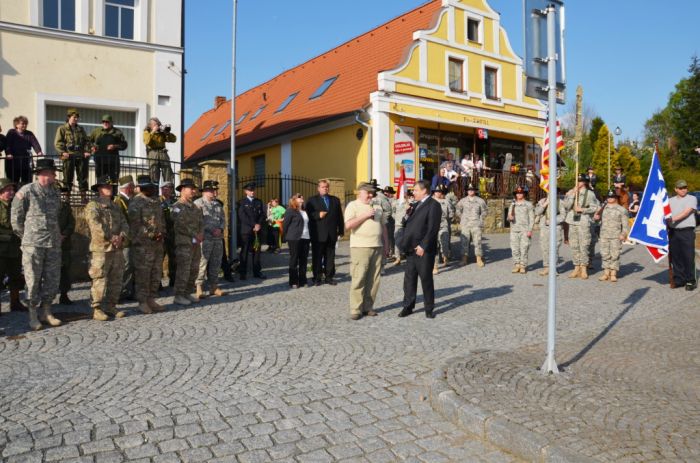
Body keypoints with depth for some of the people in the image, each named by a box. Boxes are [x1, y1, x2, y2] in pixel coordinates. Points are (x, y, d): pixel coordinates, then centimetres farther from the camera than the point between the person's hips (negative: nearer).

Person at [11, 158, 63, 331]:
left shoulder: (55, 193, 11)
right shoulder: (26, 191, -6)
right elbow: (16, 216, -1)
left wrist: (58, 235, 13)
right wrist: (24, 236, 4)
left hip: (53, 244, 5)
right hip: (33, 244, -5)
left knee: (52, 279, 8)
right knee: (33, 280, 1)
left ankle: (46, 312, 20)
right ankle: (33, 315, 12)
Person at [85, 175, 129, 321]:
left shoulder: (115, 206, 20)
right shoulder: (93, 206, -2)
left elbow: (124, 224, 10)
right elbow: (95, 225, -17)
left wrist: (121, 236, -10)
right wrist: (111, 238, -20)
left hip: (117, 249, 7)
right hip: (101, 249, -7)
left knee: (115, 280, 10)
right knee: (99, 281, -5)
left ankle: (111, 306, 20)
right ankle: (97, 309, 3)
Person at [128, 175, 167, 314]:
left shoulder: (156, 201, 16)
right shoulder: (136, 202, -7)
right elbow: (135, 224, -13)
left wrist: (162, 233, 3)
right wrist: (152, 235, -16)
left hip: (157, 243, 8)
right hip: (143, 244, -7)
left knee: (156, 273, 11)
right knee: (143, 274, -2)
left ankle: (151, 300, 21)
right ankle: (142, 302, 6)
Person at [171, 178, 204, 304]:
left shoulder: (194, 206, 18)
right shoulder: (177, 207, -7)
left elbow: (201, 222, 14)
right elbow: (181, 225, -15)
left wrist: (201, 234, -5)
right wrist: (195, 235, -14)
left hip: (196, 243, 8)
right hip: (184, 243, -8)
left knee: (194, 270, 10)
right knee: (183, 270, -7)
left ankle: (188, 293, 20)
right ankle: (179, 295, 1)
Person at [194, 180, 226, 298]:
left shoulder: (218, 204, 18)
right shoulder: (198, 203, -4)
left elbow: (223, 219, 17)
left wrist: (220, 229, -3)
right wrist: (211, 230, -15)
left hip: (218, 238, 7)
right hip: (205, 238, -7)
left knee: (216, 263, 10)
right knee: (202, 263, -8)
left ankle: (214, 286, 18)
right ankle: (199, 287, -1)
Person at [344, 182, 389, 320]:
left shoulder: (377, 207, 18)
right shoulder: (353, 206, 0)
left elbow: (383, 226, 22)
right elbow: (348, 225, -13)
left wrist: (386, 244, 16)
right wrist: (365, 215, -13)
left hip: (377, 247, 6)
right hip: (360, 247, -5)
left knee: (373, 280, 6)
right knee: (358, 279, -6)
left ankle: (368, 307, 15)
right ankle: (356, 310, 1)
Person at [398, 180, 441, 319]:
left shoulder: (433, 205, -10)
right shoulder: (417, 205, 17)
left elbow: (433, 228, -17)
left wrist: (423, 246, -20)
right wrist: (405, 242, 7)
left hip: (424, 250, -8)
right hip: (412, 249, 8)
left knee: (426, 279, 3)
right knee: (409, 279, 10)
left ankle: (429, 309, 16)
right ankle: (408, 306, 19)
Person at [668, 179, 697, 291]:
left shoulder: (692, 198, 3)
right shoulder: (671, 200, 17)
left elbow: (686, 212, -10)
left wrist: (674, 218, -22)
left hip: (687, 231, -4)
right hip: (673, 231, 4)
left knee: (688, 257, -5)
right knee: (675, 257, 6)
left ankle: (690, 281, 3)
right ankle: (679, 279, 14)